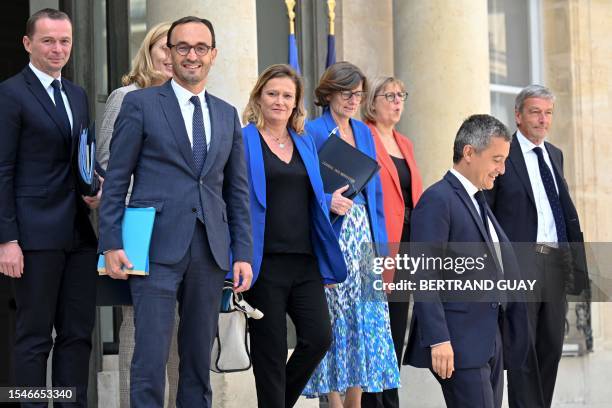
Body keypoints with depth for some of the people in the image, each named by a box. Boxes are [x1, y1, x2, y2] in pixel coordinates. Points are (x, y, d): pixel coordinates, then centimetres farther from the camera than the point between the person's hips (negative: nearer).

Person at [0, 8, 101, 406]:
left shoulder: (79, 95, 16)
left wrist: (94, 191, 1)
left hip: (79, 232, 7)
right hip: (36, 234, -7)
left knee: (78, 334, 8)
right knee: (35, 337, -1)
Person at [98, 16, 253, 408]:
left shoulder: (228, 115, 15)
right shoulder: (140, 103, 3)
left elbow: (238, 191, 15)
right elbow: (116, 179, 0)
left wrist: (243, 253, 8)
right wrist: (111, 244, -7)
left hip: (210, 250, 4)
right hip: (157, 247, -4)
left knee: (200, 357, 8)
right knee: (151, 358, -9)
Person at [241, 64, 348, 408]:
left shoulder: (306, 143, 16)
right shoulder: (243, 141, -1)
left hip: (305, 260, 5)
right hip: (266, 262, -5)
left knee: (319, 337, -7)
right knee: (270, 351, 0)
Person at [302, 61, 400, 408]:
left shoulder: (364, 132, 14)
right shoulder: (313, 132, -5)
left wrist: (379, 238, 11)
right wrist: (327, 201, -25)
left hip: (363, 236, 6)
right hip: (329, 236, -6)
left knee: (366, 316, 3)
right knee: (333, 317, -5)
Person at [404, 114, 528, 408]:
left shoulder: (479, 202, 19)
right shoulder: (437, 200, -11)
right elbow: (424, 276, -17)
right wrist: (438, 340, -23)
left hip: (492, 341, 9)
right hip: (459, 343, -9)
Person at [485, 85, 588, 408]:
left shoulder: (555, 155, 16)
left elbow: (567, 211, 15)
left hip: (555, 263, 7)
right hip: (519, 263, -7)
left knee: (551, 348, 10)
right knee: (523, 350, -3)